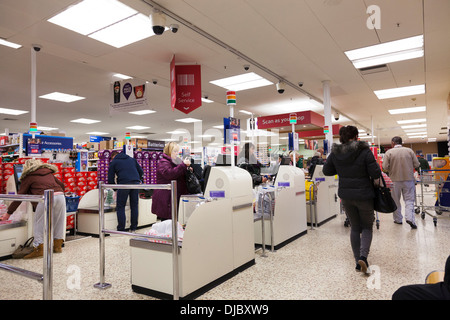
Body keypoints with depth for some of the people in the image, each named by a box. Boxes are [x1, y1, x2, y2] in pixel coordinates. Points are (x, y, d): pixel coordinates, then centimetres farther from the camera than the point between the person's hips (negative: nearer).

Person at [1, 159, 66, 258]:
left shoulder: (29, 176, 14)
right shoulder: (48, 172, 28)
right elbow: (61, 185, 31)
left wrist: (9, 213, 20)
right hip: (60, 195, 5)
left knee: (39, 224, 8)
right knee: (58, 222, 16)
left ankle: (39, 249, 9)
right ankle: (58, 246, 25)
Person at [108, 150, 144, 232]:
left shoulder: (113, 162, 15)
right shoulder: (132, 159, 25)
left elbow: (110, 179, 12)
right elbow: (141, 172, 21)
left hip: (124, 184, -4)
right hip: (136, 183, 4)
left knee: (120, 207, 5)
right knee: (134, 206, 11)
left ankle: (121, 229, 2)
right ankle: (133, 228, 14)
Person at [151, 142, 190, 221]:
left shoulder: (175, 162, 21)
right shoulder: (163, 162, -8)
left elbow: (181, 176, 30)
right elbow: (169, 173, -27)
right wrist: (183, 165, -26)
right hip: (165, 199, -9)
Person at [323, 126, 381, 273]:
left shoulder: (335, 153, -3)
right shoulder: (364, 152, -15)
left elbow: (326, 171, 7)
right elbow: (376, 174, -14)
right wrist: (375, 165, 6)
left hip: (346, 196, 4)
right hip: (364, 196, -3)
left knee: (355, 228, 17)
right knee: (367, 227, 14)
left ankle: (358, 262, 19)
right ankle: (363, 256, -7)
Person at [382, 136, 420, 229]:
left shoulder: (389, 152, -6)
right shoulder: (409, 151, 0)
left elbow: (385, 168, -12)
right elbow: (417, 165, -1)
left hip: (395, 180, -1)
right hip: (409, 179, 1)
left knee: (396, 201, 12)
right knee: (409, 200, 7)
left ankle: (398, 219, 20)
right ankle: (410, 218, -10)